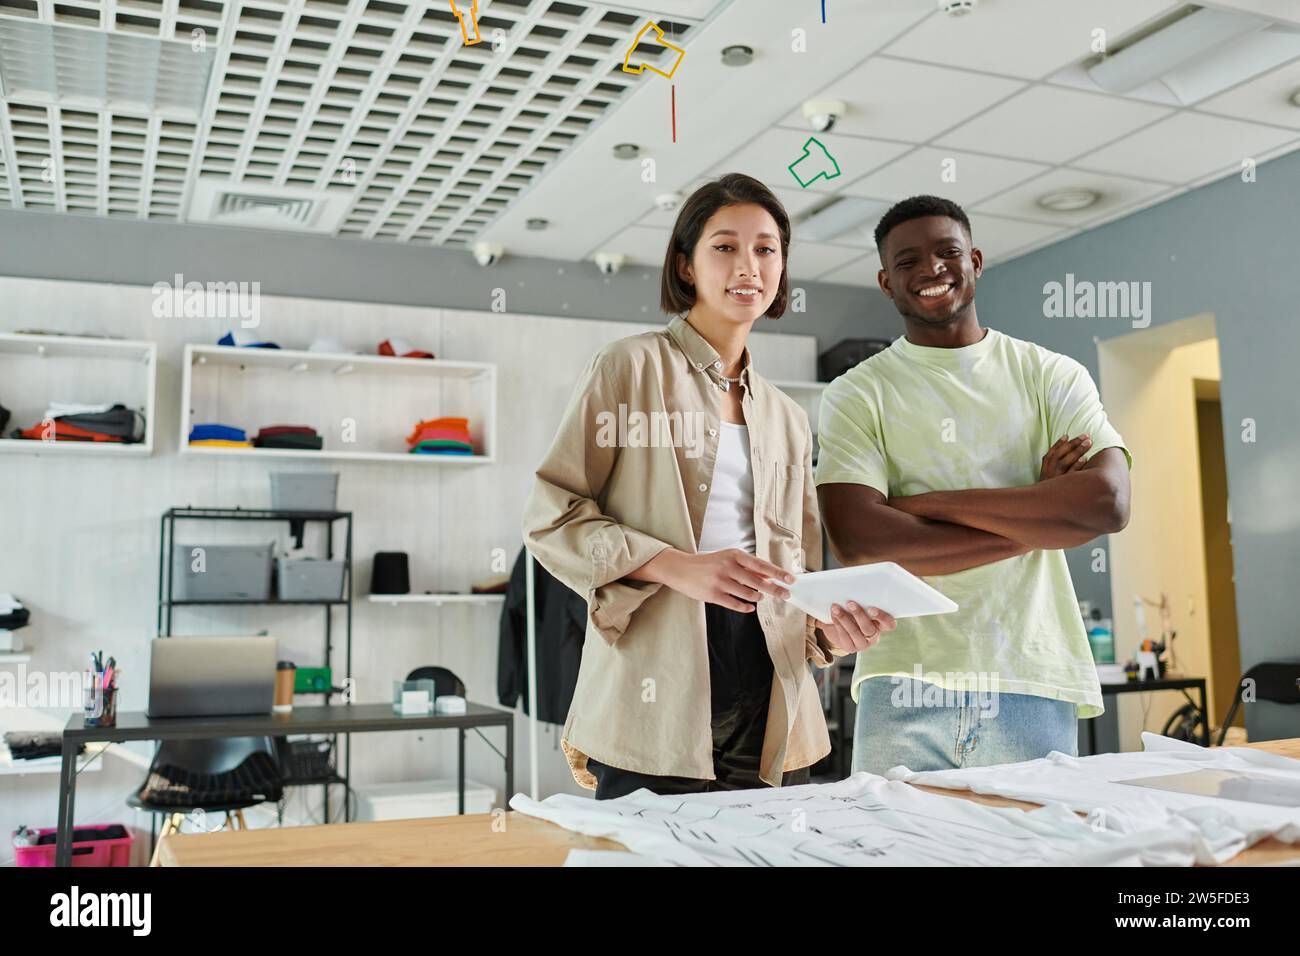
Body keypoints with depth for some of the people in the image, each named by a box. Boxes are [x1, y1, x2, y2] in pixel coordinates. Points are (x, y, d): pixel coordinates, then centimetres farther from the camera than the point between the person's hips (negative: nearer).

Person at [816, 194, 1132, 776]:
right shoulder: (857, 394, 3)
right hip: (907, 688, -1)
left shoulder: (1051, 376, 8)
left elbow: (1108, 503, -7)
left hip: (1036, 685, 2)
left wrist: (934, 503, -10)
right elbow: (857, 542, -11)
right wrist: (1037, 517, -7)